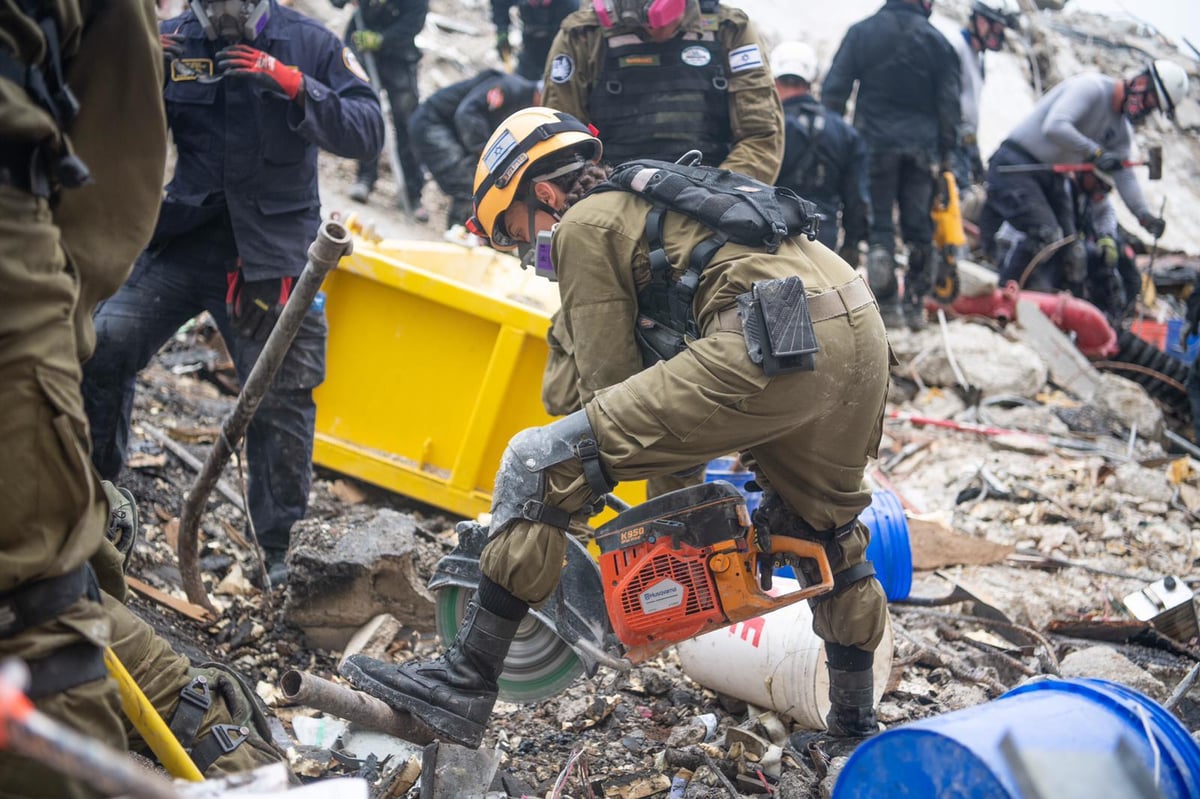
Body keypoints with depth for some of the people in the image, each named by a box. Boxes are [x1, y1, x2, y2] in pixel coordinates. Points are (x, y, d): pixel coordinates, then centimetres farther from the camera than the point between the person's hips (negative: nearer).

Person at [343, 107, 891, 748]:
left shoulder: (585, 225, 9)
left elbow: (610, 373, 5)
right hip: (863, 335, 10)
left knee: (539, 464, -5)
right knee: (826, 527, 33)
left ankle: (463, 688, -3)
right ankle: (856, 727, 48)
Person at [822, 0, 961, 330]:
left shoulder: (862, 32, 2)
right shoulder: (936, 40, 5)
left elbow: (834, 89, 0)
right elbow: (949, 102, 7)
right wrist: (945, 151, 15)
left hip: (875, 142, -1)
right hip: (921, 148, 1)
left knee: (879, 225, 2)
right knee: (919, 226, 8)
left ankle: (887, 304, -4)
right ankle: (915, 304, 10)